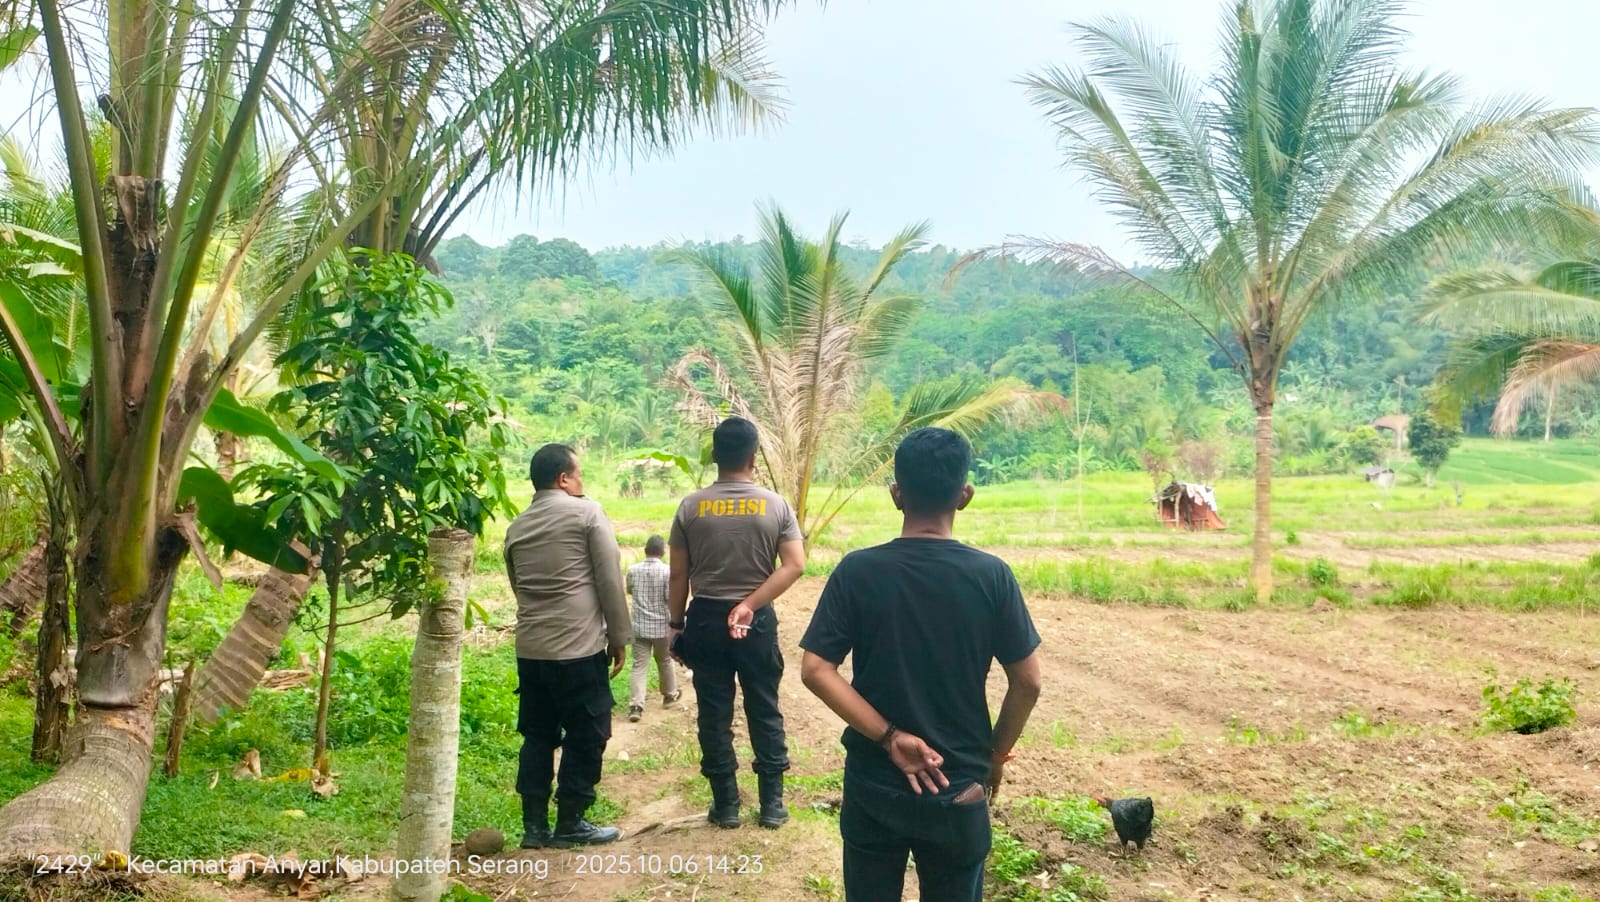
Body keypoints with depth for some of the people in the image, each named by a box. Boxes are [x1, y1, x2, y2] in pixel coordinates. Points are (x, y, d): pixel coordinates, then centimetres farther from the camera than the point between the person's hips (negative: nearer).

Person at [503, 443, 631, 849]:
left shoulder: (516, 527, 12)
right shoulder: (586, 512, -5)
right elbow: (610, 579, -7)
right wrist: (619, 636, 0)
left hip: (530, 648, 6)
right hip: (579, 647, -6)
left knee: (538, 736, 14)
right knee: (586, 736, 6)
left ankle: (534, 825, 16)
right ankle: (569, 824, 12)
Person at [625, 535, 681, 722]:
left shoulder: (633, 570, -1)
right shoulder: (666, 571, -13)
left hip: (639, 626, 2)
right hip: (661, 625, -1)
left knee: (639, 665, 0)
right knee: (665, 661, 20)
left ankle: (635, 706, -12)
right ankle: (669, 695, 37)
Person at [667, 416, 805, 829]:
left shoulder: (691, 507, -4)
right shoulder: (776, 505, -4)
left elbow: (679, 575, -1)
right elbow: (795, 565, -13)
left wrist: (676, 623, 9)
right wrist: (749, 604, -13)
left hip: (705, 618, 0)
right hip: (758, 621, 0)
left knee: (714, 714, 9)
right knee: (764, 711, 11)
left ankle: (726, 804, 16)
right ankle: (772, 803, 16)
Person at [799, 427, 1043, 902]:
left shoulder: (857, 570, -11)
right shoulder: (992, 575, -11)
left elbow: (815, 670, -14)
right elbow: (1027, 682, -6)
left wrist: (889, 737, -12)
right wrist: (994, 757, 7)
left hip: (874, 785, 0)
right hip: (959, 790, 0)